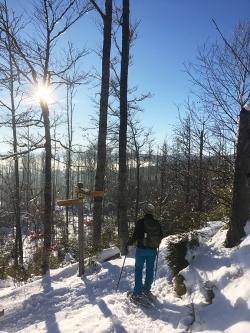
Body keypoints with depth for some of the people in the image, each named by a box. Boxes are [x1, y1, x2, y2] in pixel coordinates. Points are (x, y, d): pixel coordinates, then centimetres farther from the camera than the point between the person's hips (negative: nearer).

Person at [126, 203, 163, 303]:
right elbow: (161, 236, 8)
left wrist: (128, 243, 2)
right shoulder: (157, 223, 0)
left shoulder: (140, 222, -13)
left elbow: (135, 236, -14)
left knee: (138, 269, 5)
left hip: (141, 249, -3)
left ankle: (137, 293, 4)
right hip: (153, 250, 4)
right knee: (150, 270, 16)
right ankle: (147, 290, 24)